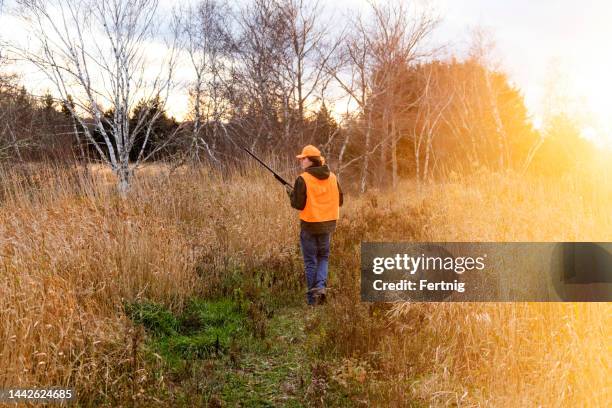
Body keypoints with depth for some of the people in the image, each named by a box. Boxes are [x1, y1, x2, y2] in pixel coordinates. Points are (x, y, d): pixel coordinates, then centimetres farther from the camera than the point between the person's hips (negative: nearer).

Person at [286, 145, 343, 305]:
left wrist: (291, 193, 3)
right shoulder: (332, 177, 2)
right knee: (323, 257, 20)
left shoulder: (303, 179, -14)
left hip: (309, 225, -4)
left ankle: (312, 297, 11)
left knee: (310, 261, 7)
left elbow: (298, 205, -14)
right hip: (328, 224, 4)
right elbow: (340, 201, 7)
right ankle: (321, 286, 0)